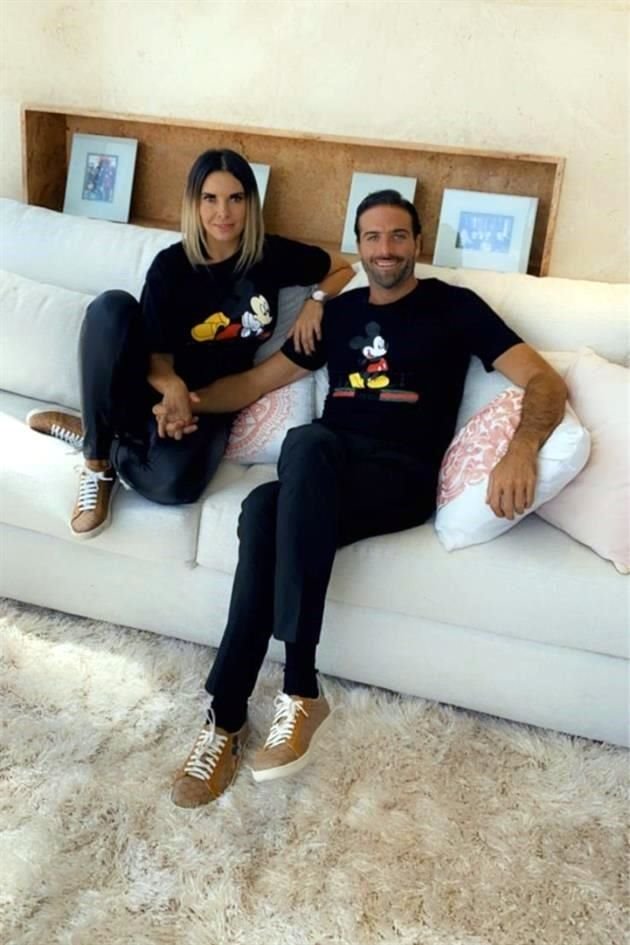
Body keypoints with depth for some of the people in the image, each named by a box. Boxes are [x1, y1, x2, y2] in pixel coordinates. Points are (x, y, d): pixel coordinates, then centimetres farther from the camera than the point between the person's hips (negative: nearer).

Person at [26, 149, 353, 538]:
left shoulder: (273, 255, -3)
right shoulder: (171, 265, -6)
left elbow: (343, 267, 13)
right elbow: (157, 355, -7)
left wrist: (315, 301, -8)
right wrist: (171, 384, -31)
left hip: (213, 400, 0)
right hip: (157, 387, 1)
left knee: (173, 484, -36)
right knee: (113, 306, -32)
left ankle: (91, 433, -4)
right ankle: (98, 461, -20)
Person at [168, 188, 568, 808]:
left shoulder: (453, 306, 9)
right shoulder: (339, 313, 22)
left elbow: (544, 381, 0)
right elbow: (257, 381, 24)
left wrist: (522, 449, -23)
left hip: (402, 480, -4)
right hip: (324, 478, 4)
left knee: (308, 440, -37)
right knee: (263, 508, -33)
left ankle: (300, 689, -35)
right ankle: (226, 716, -24)